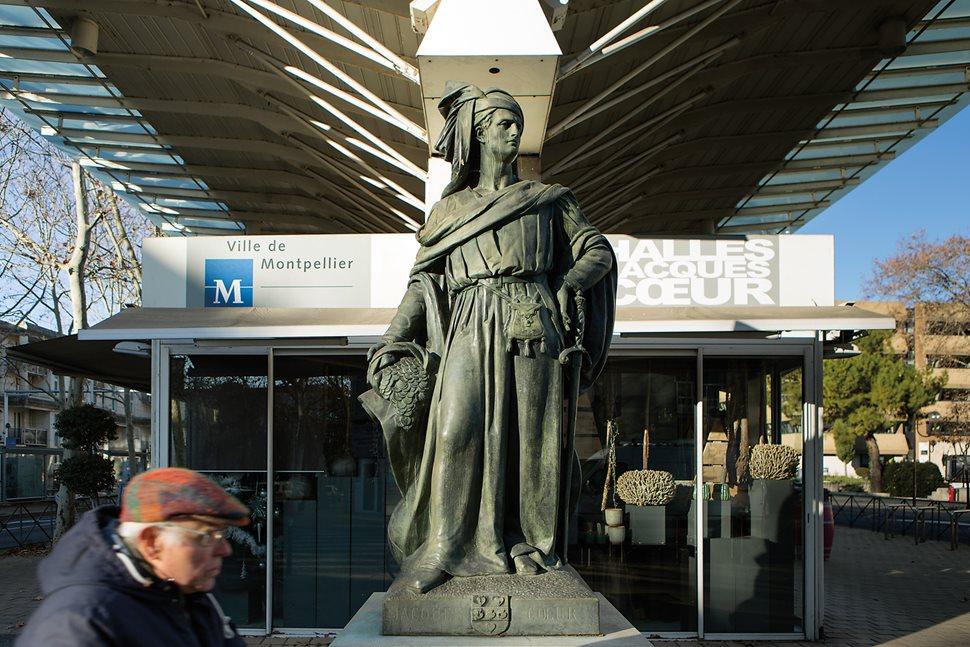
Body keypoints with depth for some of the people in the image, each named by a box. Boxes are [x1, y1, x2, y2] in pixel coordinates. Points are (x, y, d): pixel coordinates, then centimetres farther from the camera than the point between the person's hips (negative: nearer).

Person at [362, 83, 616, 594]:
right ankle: (444, 551, -10)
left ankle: (529, 546, 7)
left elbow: (598, 251, 18)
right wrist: (393, 341, 1)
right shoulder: (450, 209, 18)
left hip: (533, 326, 1)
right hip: (472, 328, 0)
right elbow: (424, 280, 13)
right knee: (457, 429, -15)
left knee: (530, 436, -3)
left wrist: (567, 283, 0)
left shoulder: (547, 200, 18)